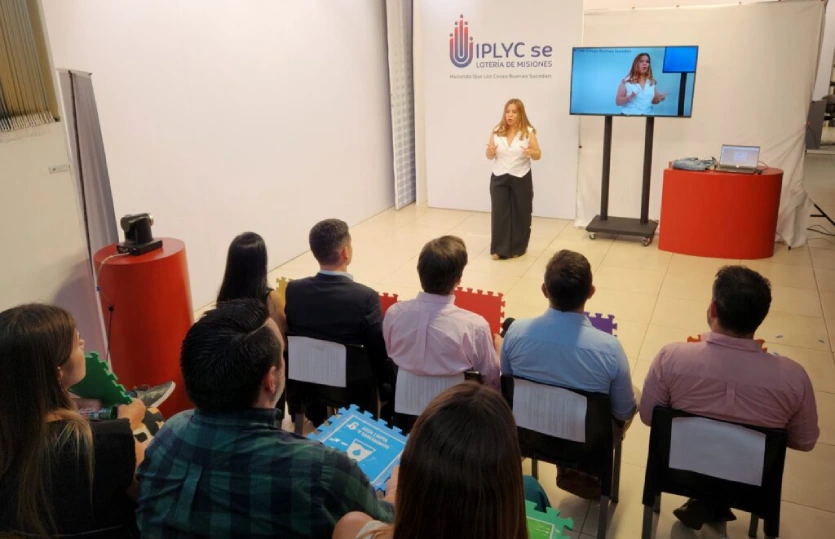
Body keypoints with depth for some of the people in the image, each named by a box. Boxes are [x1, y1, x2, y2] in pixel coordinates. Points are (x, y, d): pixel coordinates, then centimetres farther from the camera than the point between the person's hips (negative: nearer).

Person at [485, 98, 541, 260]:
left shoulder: (528, 132, -5)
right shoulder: (497, 131, 0)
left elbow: (538, 155, -3)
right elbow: (489, 156, 6)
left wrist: (530, 152, -25)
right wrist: (491, 151, -18)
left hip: (521, 179, -1)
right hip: (499, 178, 1)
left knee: (520, 213, 6)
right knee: (499, 212, 0)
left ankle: (517, 248, 21)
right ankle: (499, 249, 9)